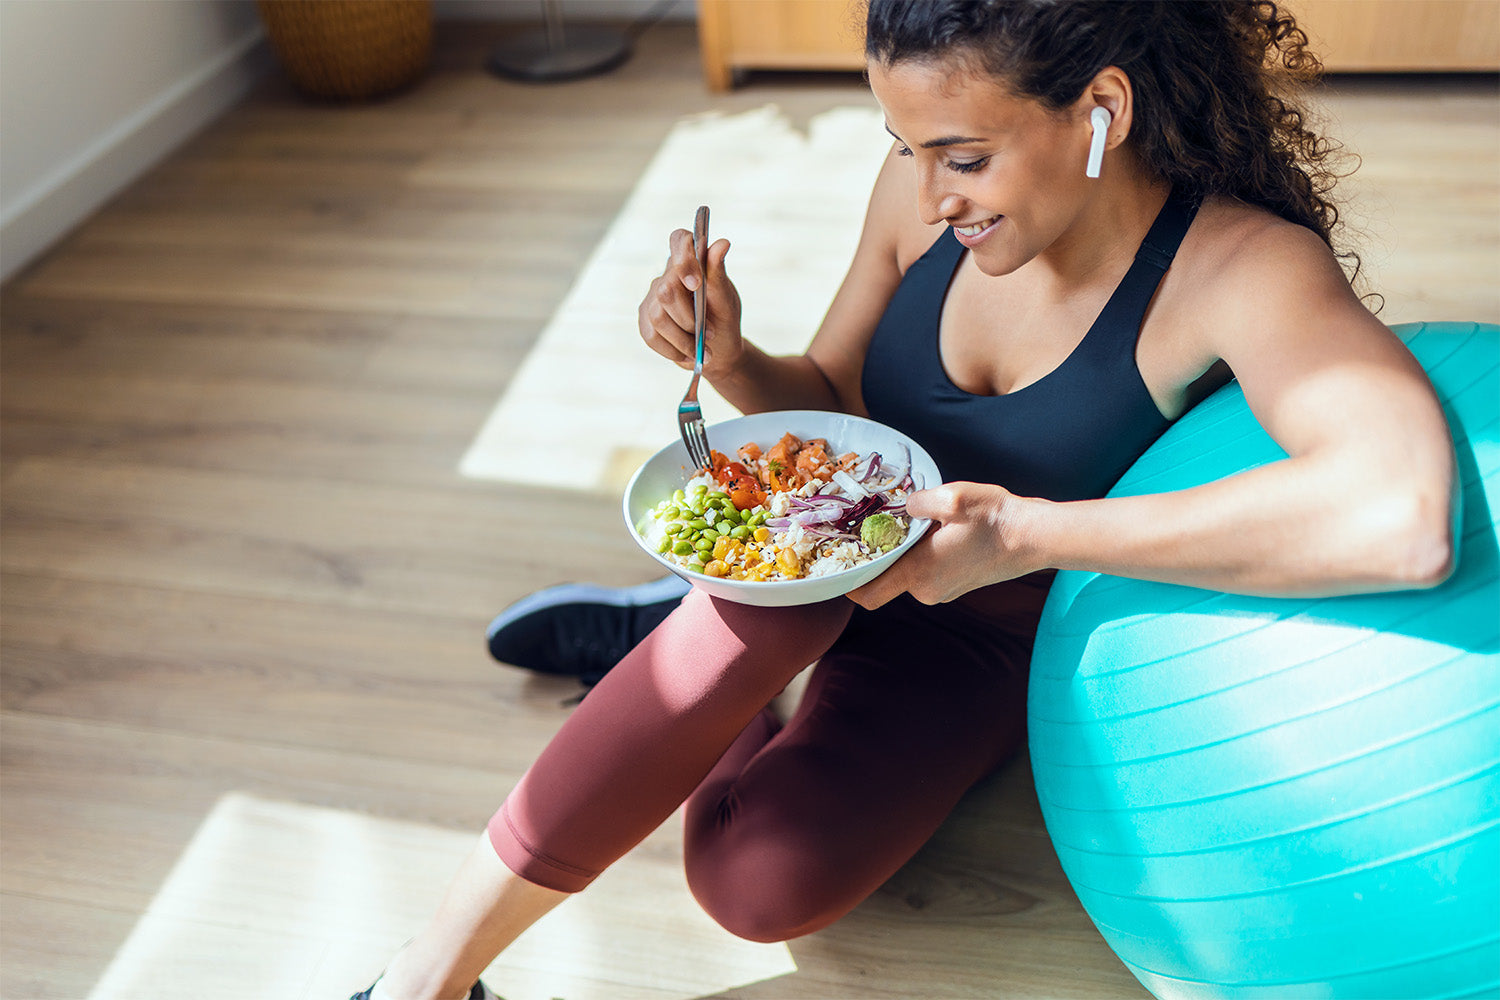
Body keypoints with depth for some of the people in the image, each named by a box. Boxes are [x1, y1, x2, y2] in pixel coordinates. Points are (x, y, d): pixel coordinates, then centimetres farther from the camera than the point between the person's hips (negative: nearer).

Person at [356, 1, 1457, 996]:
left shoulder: (1243, 266, -28)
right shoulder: (922, 193, -14)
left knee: (761, 888, -26)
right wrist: (732, 362, -22)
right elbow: (830, 401, 2)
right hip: (856, 567, 3)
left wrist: (1034, 533, -43)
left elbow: (1408, 519, -46)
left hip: (998, 646, -2)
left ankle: (698, 644, 3)